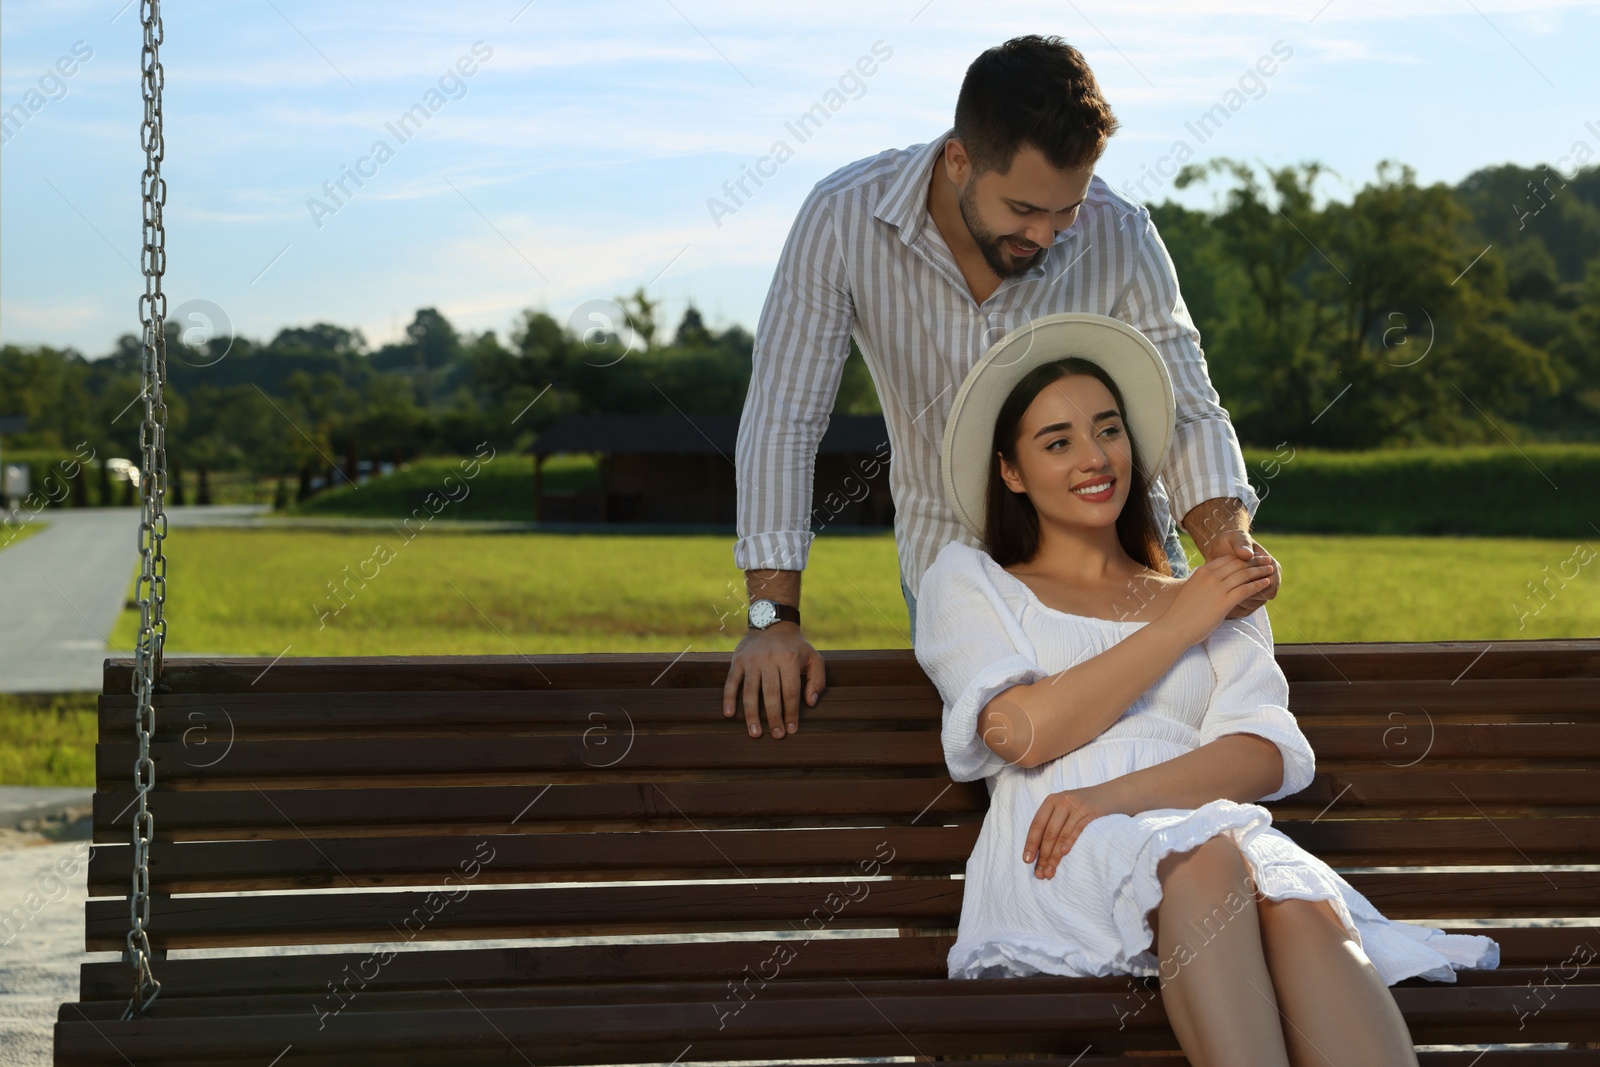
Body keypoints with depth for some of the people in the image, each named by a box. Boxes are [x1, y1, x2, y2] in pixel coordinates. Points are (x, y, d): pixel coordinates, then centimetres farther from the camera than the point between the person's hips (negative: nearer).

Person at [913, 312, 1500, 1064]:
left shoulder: (1219, 599, 29)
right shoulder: (969, 578, 22)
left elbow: (1268, 758, 9)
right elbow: (1022, 732, 2)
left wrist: (1119, 793, -11)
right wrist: (1176, 626, 7)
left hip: (1217, 827, 3)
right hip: (1063, 862, -2)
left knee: (1306, 907, -35)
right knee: (1205, 858, -38)